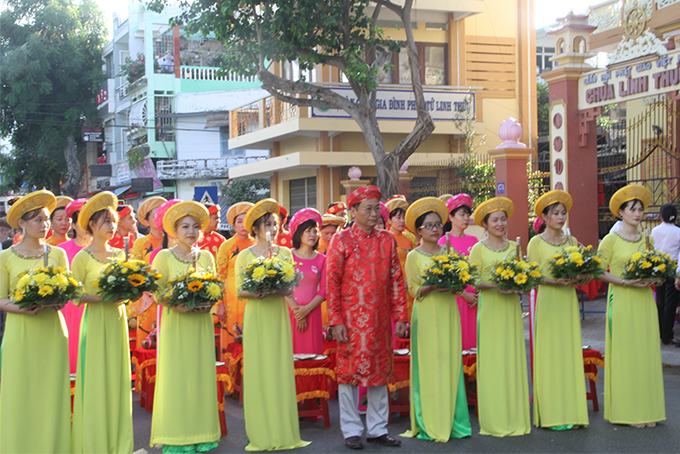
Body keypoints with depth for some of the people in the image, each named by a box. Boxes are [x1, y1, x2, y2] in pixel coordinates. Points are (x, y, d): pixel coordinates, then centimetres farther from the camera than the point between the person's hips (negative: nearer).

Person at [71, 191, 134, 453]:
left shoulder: (119, 255, 9)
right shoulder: (83, 258, -6)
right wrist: (102, 298, -21)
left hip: (118, 321, 5)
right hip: (95, 321, -5)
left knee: (118, 379, 7)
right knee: (96, 380, -2)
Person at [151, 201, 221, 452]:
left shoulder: (206, 257, 11)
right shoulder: (164, 257, 0)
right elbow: (157, 292, -5)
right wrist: (178, 306, -20)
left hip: (202, 322, 4)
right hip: (176, 322, -3)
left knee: (201, 373, 3)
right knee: (177, 374, -4)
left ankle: (201, 433, 10)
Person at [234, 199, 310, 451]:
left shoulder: (285, 253, 9)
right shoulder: (244, 256, 2)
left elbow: (290, 289, 6)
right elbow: (239, 292, 0)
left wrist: (280, 289, -15)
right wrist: (255, 292, -19)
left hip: (278, 316, 2)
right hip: (256, 316, -2)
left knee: (281, 371, 1)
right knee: (257, 372, -2)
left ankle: (283, 432, 7)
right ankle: (261, 436, 5)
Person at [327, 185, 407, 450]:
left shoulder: (387, 240, 7)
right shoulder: (341, 240, -4)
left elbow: (396, 280, 9)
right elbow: (331, 282, -6)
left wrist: (400, 316, 4)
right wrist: (336, 321, -11)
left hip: (380, 320, 4)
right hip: (351, 319, -4)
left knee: (380, 371, 9)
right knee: (349, 371, 3)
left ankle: (378, 429, 20)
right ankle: (352, 431, 14)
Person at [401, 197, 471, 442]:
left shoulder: (448, 253, 12)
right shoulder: (413, 256, 1)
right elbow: (413, 289, -3)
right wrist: (432, 286, -19)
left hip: (449, 311, 4)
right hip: (426, 314, -4)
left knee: (451, 363, 2)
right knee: (429, 365, -4)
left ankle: (452, 420, 9)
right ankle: (430, 425, 1)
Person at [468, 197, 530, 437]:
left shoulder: (514, 246, 12)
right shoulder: (478, 249, 0)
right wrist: (496, 284, -20)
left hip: (511, 306, 4)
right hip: (489, 306, -4)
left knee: (513, 358, 4)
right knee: (492, 360, -3)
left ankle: (516, 417, 11)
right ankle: (495, 421, 3)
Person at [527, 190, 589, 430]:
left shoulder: (572, 241, 13)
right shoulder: (536, 242, 0)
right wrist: (554, 280, -20)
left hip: (568, 300, 4)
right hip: (547, 301, -4)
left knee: (570, 352, 2)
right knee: (548, 353, -4)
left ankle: (570, 411, 7)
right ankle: (550, 413, 1)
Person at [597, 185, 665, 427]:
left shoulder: (646, 239, 13)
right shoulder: (611, 240, -4)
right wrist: (626, 281, -18)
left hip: (644, 301, 5)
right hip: (621, 300, -5)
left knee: (646, 352, 5)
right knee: (624, 354, -3)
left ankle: (646, 410, 12)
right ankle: (626, 410, 4)